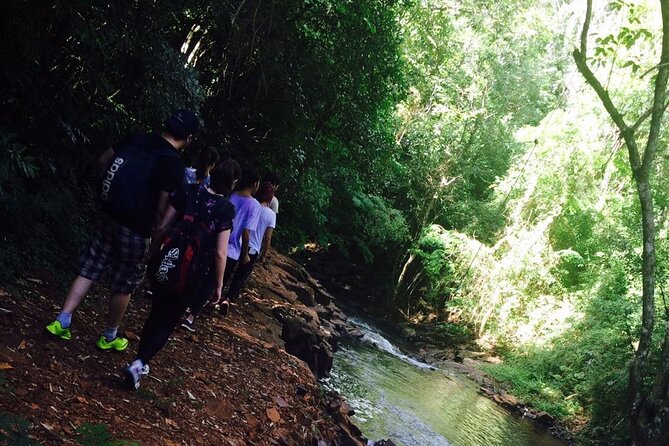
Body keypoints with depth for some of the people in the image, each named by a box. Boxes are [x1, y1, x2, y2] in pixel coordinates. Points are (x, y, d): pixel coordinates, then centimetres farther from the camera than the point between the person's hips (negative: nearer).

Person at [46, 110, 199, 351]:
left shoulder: (136, 140, 2)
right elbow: (163, 208, -18)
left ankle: (61, 322, 18)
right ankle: (109, 337, 26)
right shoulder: (173, 163, -17)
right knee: (124, 285, 12)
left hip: (108, 216, 6)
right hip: (134, 229, -6)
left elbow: (104, 160, 15)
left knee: (88, 270, 17)